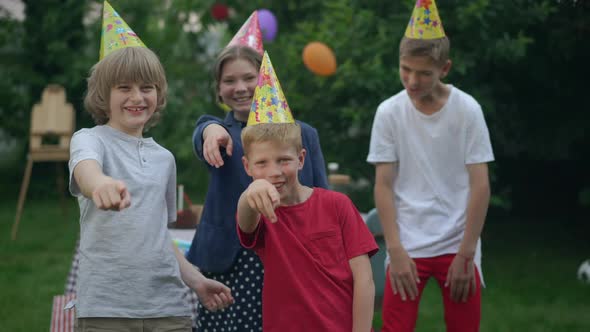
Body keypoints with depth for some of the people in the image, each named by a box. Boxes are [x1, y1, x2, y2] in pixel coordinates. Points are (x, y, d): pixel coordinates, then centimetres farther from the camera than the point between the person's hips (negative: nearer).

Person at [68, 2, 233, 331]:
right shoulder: (90, 139, -1)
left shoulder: (164, 158, 16)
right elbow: (85, 168, -26)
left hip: (167, 301, 5)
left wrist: (196, 280, 18)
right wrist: (99, 183, -48)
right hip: (107, 304, -5)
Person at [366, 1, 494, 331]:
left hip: (457, 246, 0)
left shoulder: (467, 109, -6)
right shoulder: (389, 112, -3)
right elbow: (384, 186, -1)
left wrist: (466, 254, -8)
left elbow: (480, 186, -5)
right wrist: (395, 250, -9)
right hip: (407, 247, 0)